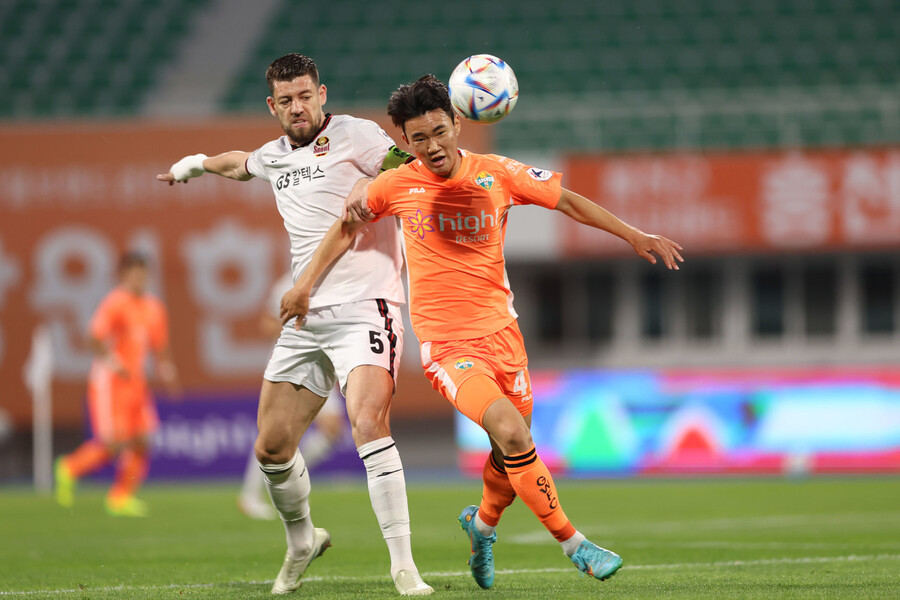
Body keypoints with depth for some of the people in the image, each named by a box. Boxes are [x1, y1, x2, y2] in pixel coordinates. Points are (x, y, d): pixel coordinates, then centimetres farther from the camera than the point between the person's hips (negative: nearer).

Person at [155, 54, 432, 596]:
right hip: (304, 318, 7)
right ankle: (302, 541, 34)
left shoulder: (353, 135, -4)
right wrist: (198, 163, 57)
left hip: (363, 307, -7)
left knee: (369, 425, -27)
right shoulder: (274, 156, 17)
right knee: (272, 448, 7)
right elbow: (241, 163, 41)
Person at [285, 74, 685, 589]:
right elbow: (348, 225, 12)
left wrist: (634, 236, 3)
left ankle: (483, 522, 43)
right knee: (512, 432, -24)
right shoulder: (397, 185, -5)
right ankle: (573, 544, -15)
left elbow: (567, 201, 6)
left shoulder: (497, 174, -4)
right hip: (446, 345, -3)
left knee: (513, 455, 9)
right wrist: (306, 284, 13)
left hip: (501, 332, 3)